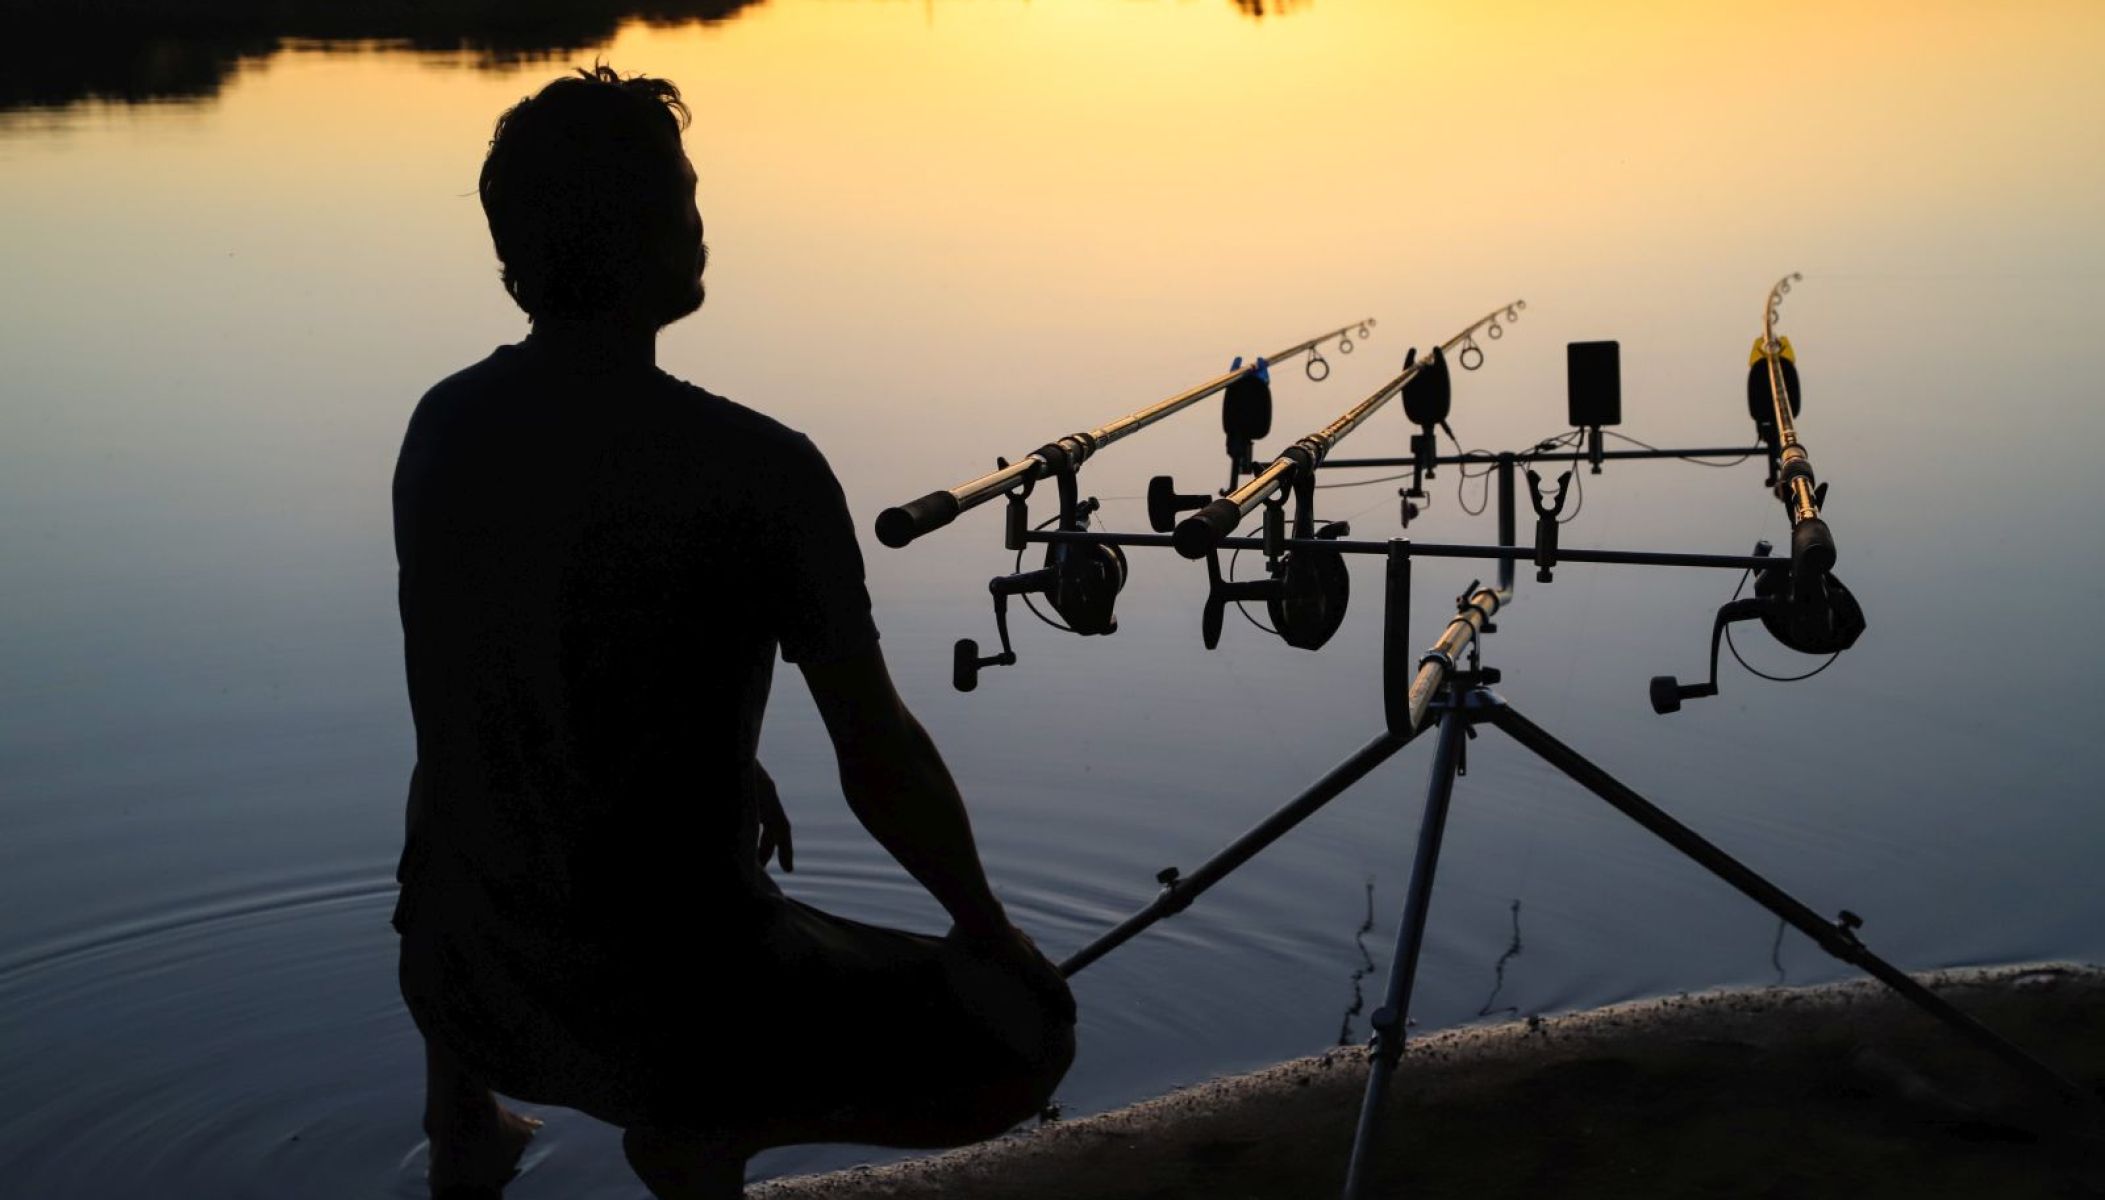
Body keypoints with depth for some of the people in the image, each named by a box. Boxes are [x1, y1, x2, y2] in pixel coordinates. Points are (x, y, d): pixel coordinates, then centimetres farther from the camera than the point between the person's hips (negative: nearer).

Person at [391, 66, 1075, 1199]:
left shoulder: (439, 426, -3)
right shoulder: (756, 472, -22)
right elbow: (880, 768, -14)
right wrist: (987, 927, 4)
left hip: (452, 977, 7)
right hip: (662, 1007, -6)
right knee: (1025, 1034, 8)